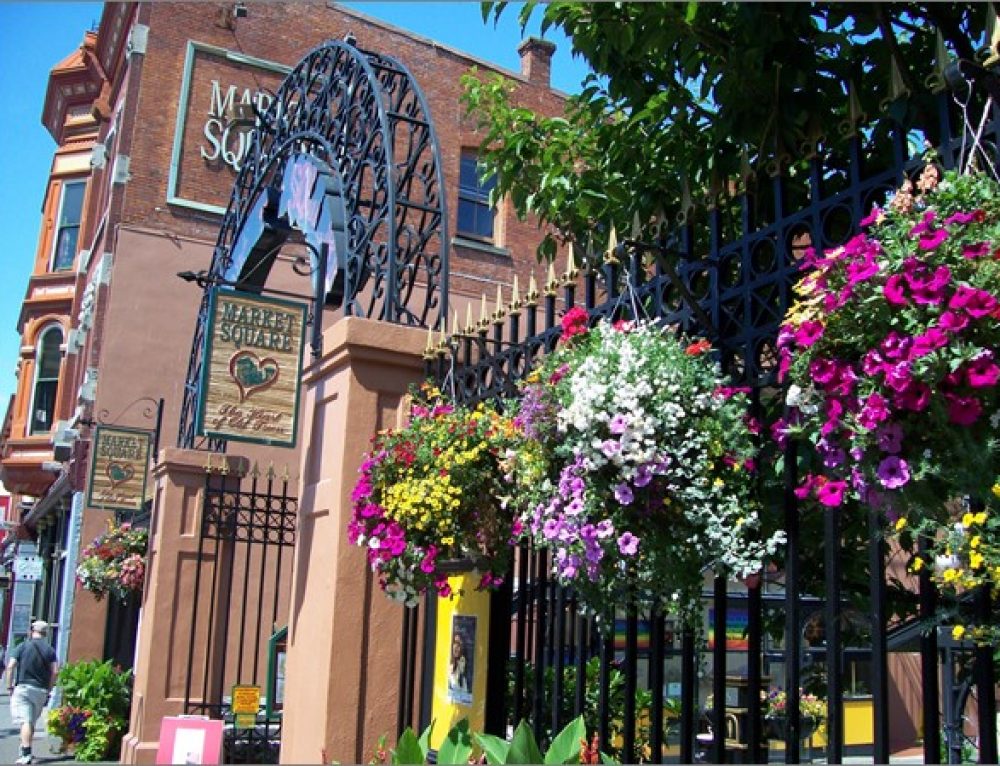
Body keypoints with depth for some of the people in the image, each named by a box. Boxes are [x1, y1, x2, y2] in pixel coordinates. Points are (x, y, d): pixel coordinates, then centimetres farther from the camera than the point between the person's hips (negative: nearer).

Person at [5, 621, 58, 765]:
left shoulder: (22, 646, 0)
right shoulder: (49, 650, 6)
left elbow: (10, 666, -9)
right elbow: (55, 672, -2)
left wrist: (9, 686, -1)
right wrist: (49, 688, 9)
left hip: (23, 687, -3)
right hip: (41, 690, 3)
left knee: (25, 721, -8)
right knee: (32, 722, 17)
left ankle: (26, 754, -18)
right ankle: (25, 749, 28)